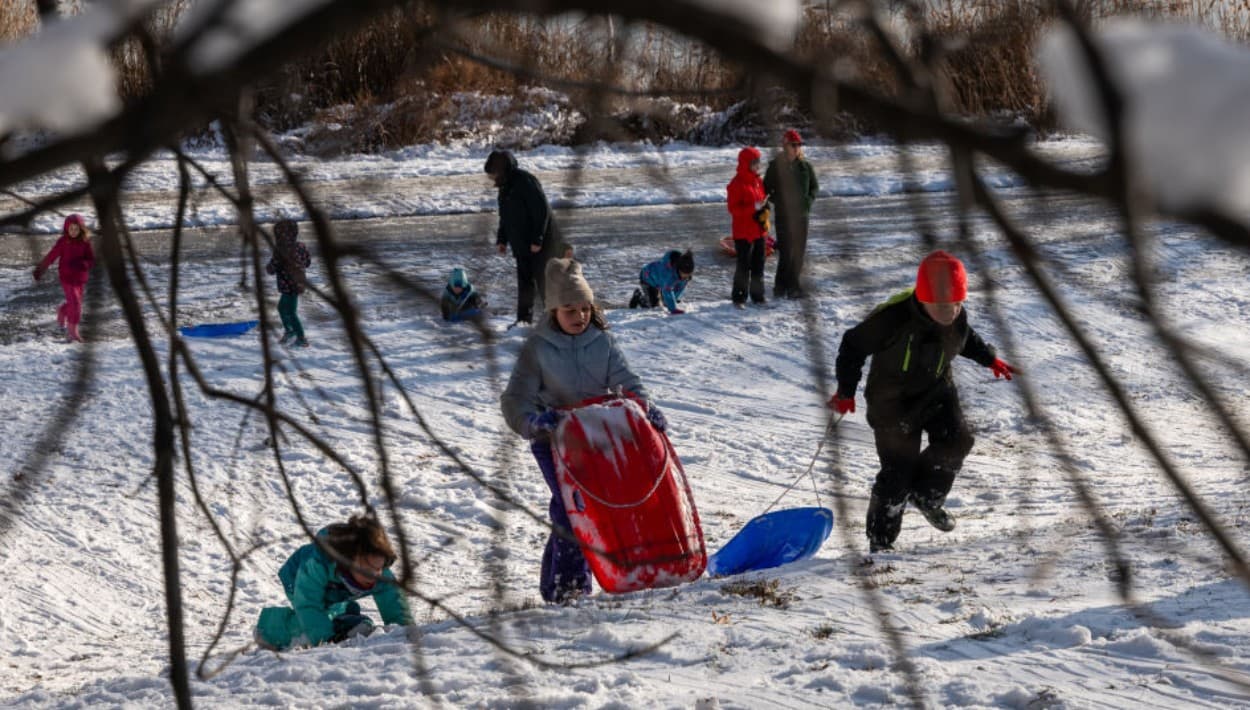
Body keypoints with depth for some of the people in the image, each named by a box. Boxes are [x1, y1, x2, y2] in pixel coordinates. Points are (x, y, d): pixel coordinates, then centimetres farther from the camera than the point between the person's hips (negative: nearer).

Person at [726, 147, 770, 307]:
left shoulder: (758, 181, 11)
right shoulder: (737, 184, -14)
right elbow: (733, 208, -18)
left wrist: (764, 209, 2)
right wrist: (754, 207, -25)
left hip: (759, 230, 8)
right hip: (743, 232, -8)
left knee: (758, 264, 12)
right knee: (744, 266, -5)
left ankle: (757, 296, 20)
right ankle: (739, 297, 4)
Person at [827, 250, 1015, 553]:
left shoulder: (958, 317, -10)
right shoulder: (893, 318, -28)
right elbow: (853, 346, -15)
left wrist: (990, 359, 16)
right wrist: (845, 391, -11)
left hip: (937, 391, 5)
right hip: (894, 400, -5)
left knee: (956, 441, -18)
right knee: (897, 471, -5)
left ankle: (927, 495, 10)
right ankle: (880, 537, 14)